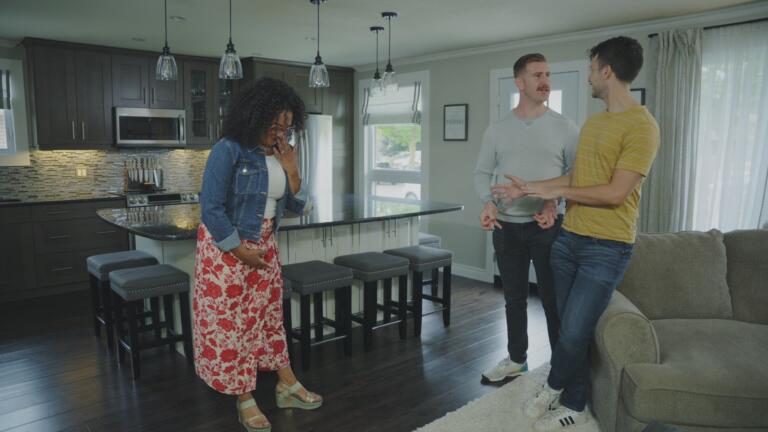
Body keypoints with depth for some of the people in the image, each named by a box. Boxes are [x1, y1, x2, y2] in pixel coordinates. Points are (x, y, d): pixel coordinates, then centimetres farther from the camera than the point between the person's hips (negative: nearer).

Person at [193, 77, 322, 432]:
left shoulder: (279, 153, 2)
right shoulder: (228, 151, -18)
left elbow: (290, 205, 5)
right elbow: (211, 208, -20)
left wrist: (291, 170, -10)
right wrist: (240, 251, -16)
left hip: (265, 246, 7)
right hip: (226, 247, -6)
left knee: (269, 314, 15)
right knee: (229, 321, 4)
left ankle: (287, 386, 27)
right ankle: (244, 400, 19)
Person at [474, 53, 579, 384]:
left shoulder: (565, 128, 0)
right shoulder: (497, 130, 6)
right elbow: (482, 172, 7)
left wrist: (555, 203, -15)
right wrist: (488, 203, -11)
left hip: (548, 227, -2)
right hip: (507, 227, 3)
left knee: (553, 299, 4)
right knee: (514, 298, 14)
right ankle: (516, 359, 30)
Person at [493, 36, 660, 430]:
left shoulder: (641, 126, -13)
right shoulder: (592, 123, 13)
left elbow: (615, 193, -19)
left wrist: (555, 191, -12)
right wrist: (529, 188, 14)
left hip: (607, 248, -7)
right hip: (569, 238, 7)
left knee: (573, 333, -5)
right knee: (572, 329, 11)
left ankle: (554, 387, 24)